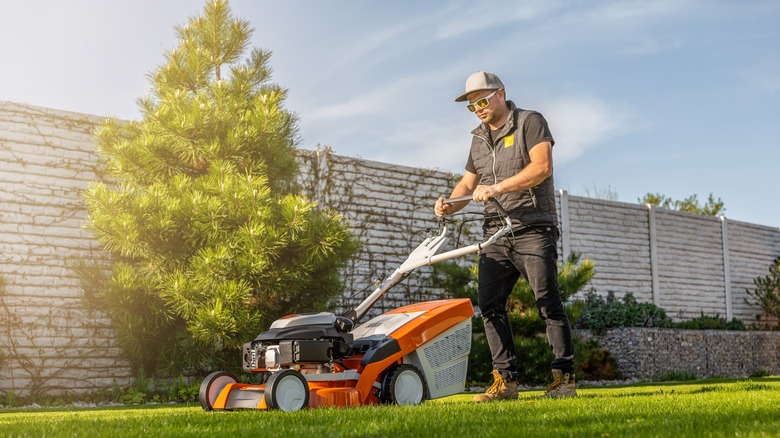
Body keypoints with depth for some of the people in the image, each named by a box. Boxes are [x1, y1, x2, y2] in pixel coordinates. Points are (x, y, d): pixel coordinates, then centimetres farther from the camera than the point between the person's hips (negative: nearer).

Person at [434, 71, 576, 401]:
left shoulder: (530, 122, 0)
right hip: (496, 234, 6)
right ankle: (505, 380, 1)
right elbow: (468, 182, 22)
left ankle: (564, 377, 0)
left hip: (533, 228, -6)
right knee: (489, 303, -3)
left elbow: (542, 166, -15)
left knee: (547, 301, -7)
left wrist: (498, 187, -23)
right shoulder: (479, 139, 20)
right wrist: (449, 205, 1)